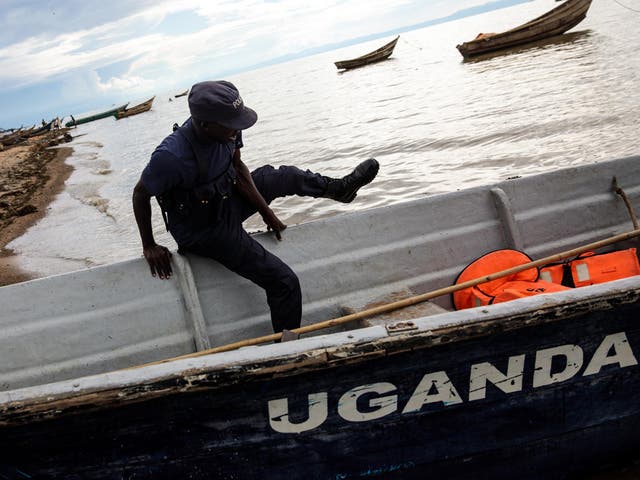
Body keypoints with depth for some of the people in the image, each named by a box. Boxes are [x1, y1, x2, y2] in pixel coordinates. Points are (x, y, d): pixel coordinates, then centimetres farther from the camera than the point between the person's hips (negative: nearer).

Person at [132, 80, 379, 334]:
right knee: (285, 282, -9)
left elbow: (239, 170, 1)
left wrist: (266, 211, 2)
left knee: (286, 177, 19)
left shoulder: (225, 127, -16)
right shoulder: (171, 156, -36)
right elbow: (140, 194, -18)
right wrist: (149, 247, -12)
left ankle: (340, 187, 44)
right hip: (203, 233, -7)